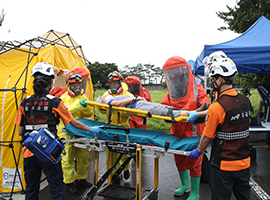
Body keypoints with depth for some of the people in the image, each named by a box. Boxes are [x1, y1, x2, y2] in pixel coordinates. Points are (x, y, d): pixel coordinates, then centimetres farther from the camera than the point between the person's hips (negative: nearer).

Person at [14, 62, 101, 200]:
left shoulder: (24, 103, 0)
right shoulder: (55, 103, -10)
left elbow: (20, 132, 3)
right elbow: (74, 123, -2)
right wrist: (91, 129, 11)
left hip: (29, 153, 4)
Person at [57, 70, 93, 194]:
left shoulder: (83, 97, 9)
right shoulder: (63, 98, -5)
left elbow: (89, 114, 2)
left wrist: (86, 107, -18)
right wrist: (78, 105, -28)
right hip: (66, 132, -4)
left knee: (83, 157, 12)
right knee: (68, 159, 2)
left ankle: (81, 179, 29)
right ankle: (70, 182, 17)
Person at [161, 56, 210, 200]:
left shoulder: (196, 90, -10)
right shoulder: (171, 92, 7)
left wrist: (192, 114, -34)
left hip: (193, 132, -6)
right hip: (177, 132, 6)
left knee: (193, 162, 5)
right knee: (179, 160, 19)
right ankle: (185, 185, 42)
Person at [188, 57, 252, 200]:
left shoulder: (216, 108, -24)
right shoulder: (245, 101, -2)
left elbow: (208, 137, -14)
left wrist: (198, 151, 6)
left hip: (223, 166, -6)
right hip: (245, 163, 6)